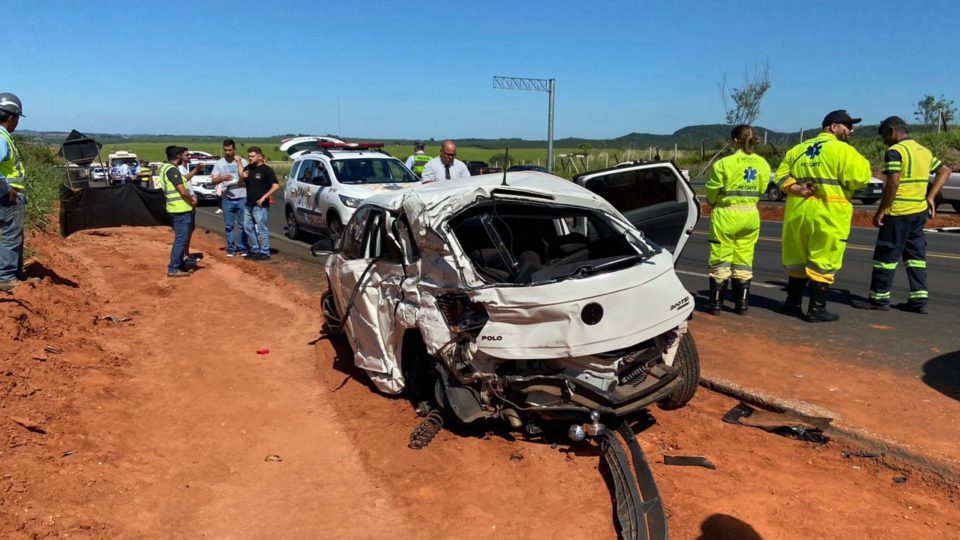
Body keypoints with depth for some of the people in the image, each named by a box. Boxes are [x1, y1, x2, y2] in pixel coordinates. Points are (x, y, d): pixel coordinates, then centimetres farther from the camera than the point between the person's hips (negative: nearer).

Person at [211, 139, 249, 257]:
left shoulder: (242, 161, 3)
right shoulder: (219, 163, 7)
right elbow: (213, 180, -1)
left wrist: (238, 161, -11)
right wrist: (222, 178, -20)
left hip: (242, 198, -1)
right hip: (227, 199, 1)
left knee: (242, 225, 2)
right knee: (228, 225, 4)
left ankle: (243, 248, 10)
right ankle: (231, 248, 11)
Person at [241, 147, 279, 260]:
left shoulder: (266, 170, -9)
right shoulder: (247, 169, 11)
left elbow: (276, 186, -16)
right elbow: (241, 185, 17)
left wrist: (263, 198, -18)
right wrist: (242, 178, -5)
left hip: (260, 206, -8)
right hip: (249, 205, 8)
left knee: (262, 229, -3)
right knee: (248, 227, 13)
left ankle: (264, 253, 4)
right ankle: (255, 250, 24)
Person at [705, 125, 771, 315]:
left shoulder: (725, 163, -13)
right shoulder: (762, 164, 1)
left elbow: (713, 189, -7)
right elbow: (762, 188, 2)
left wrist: (712, 203, 14)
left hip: (727, 213, -4)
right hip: (751, 214, 5)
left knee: (720, 259, 3)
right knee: (744, 260, 13)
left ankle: (716, 303, 6)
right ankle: (742, 303, 17)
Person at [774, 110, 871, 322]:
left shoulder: (798, 149, 15)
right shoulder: (841, 149, -7)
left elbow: (781, 175, 8)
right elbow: (860, 178, -13)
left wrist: (797, 189, -5)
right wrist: (862, 162, 6)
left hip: (798, 211, 6)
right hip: (828, 213, -6)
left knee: (797, 259, 17)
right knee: (823, 262, 1)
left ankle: (793, 302, 25)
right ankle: (816, 309, 4)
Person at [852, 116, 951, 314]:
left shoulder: (895, 151, -12)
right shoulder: (925, 151, 14)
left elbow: (893, 183, -20)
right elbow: (945, 170, 22)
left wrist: (880, 212, -15)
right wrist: (930, 197, 15)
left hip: (898, 212, -8)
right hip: (920, 211, 8)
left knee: (886, 255, 0)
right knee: (916, 255, 12)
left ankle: (879, 298, 5)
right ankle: (919, 299, 13)